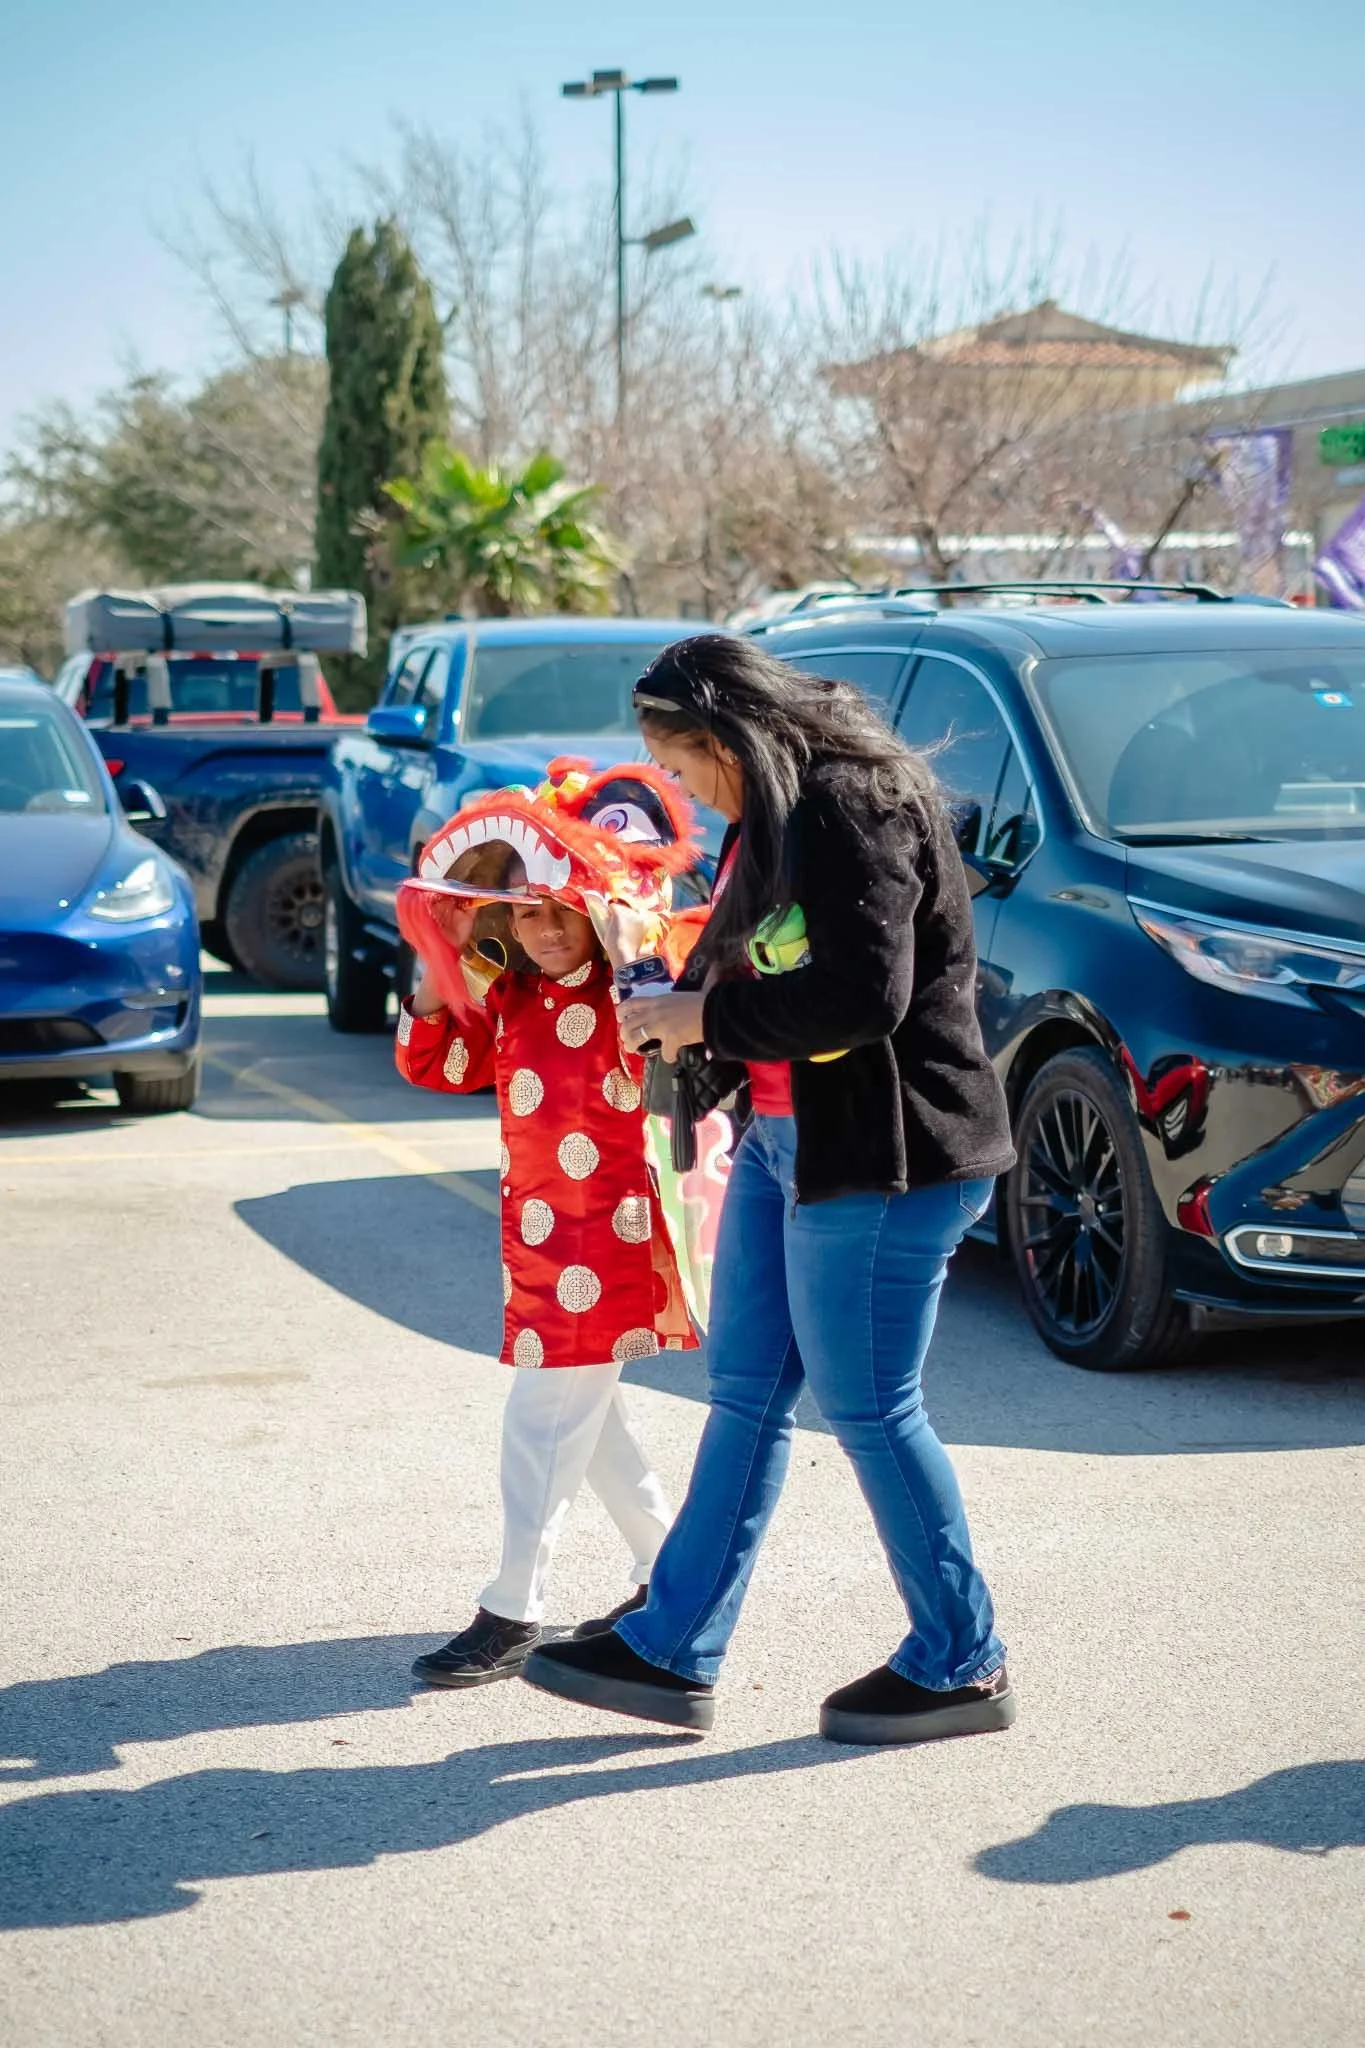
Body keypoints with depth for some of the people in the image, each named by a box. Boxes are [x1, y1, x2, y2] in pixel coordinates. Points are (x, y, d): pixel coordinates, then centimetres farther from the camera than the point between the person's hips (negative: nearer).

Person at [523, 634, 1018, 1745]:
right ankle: (673, 1651, 20)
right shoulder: (785, 810, 13)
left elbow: (864, 995, -26)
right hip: (788, 1134, 10)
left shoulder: (855, 808, -19)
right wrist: (689, 1009, 7)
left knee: (868, 1408, 0)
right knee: (746, 1390, 12)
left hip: (880, 1155, -10)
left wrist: (705, 1017, -17)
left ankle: (960, 1665, 16)